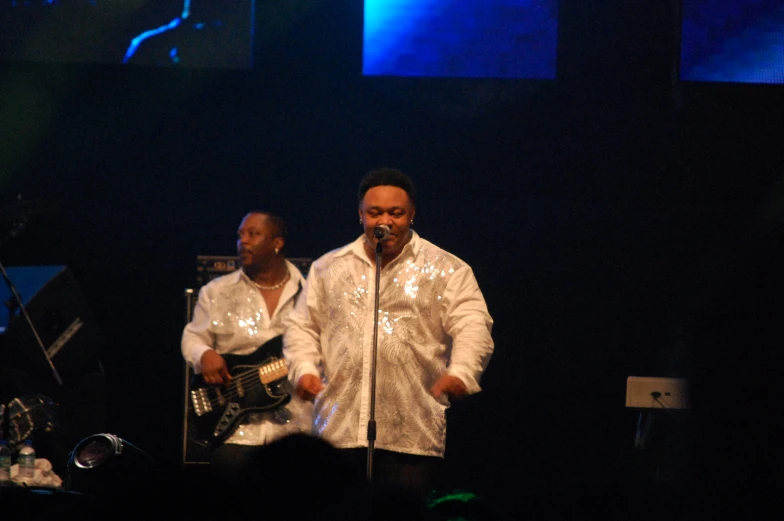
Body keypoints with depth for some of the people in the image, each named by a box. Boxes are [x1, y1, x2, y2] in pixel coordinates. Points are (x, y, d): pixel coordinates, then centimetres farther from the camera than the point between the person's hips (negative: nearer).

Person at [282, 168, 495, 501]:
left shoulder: (446, 271, 7)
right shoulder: (328, 269, 18)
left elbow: (473, 326, -3)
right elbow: (303, 326, 21)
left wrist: (461, 372, -22)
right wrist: (304, 369, 1)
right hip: (338, 430, 3)